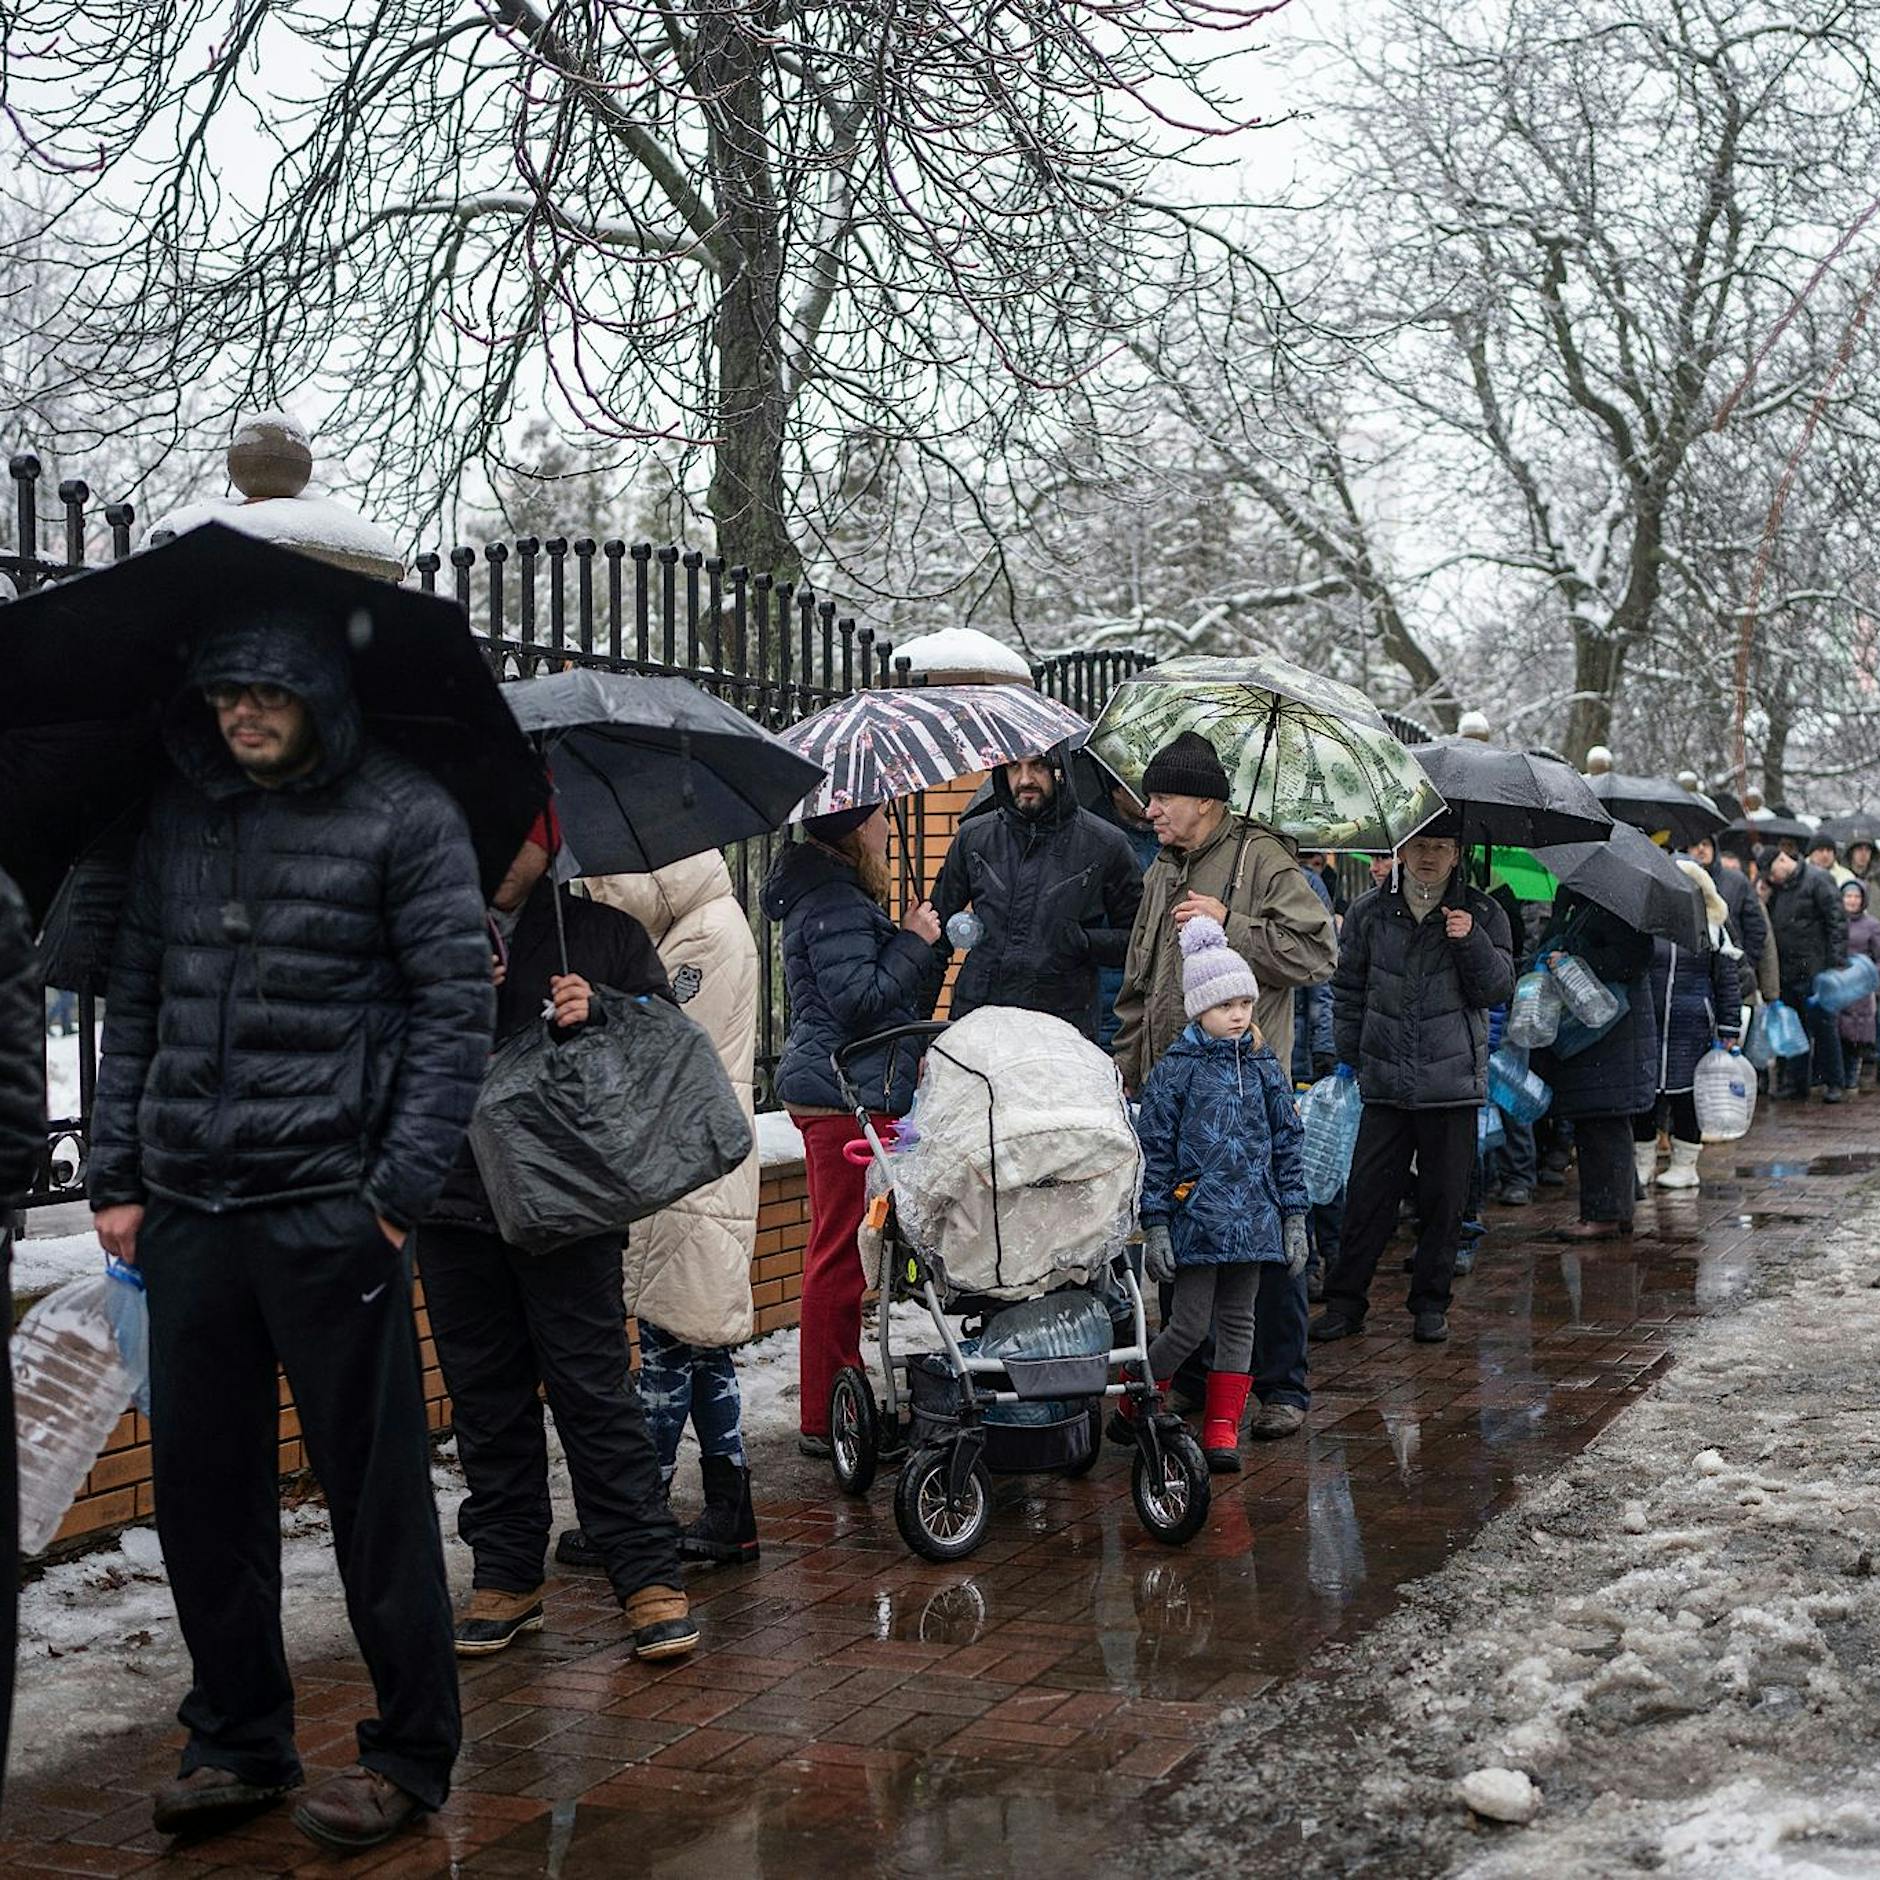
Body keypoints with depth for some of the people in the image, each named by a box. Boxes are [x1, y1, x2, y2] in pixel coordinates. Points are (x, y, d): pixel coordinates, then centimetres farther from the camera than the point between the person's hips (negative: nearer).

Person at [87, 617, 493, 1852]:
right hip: (186, 1208, 5)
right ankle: (238, 1743, 26)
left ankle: (411, 1753, 17)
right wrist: (118, 1172, 9)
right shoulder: (181, 816, 12)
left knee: (374, 1486, 3)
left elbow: (456, 1009, -6)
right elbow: (137, 999, 16)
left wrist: (401, 1189, -12)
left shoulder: (404, 815, -4)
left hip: (329, 1211, -5)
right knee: (202, 1484, 11)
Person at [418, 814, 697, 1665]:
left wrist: (600, 1014, -12)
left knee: (594, 1388, -5)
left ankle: (649, 1575, 2)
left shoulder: (607, 934, 9)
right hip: (456, 1203, 3)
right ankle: (506, 1576, 20)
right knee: (485, 1397, 9)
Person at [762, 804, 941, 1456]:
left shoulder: (833, 891, 17)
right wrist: (913, 943, -13)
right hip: (849, 1099, -11)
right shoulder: (833, 902, -16)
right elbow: (859, 998, -22)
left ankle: (837, 1404, 26)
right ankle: (825, 1420, -1)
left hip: (832, 1093, 11)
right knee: (840, 1256, -6)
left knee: (840, 1254, 16)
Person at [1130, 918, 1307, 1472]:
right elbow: (1154, 1152, -4)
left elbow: (1288, 1146, 13)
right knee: (1190, 1326, -3)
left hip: (1252, 1219, 4)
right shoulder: (1175, 1070, -5)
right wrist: (1155, 1225, -8)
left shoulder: (1265, 1068, 8)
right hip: (1195, 1217, -4)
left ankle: (1222, 1428, 14)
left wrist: (1294, 1217, 9)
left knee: (1238, 1323, 7)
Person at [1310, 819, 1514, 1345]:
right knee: (1368, 1193, 0)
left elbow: (1499, 990, -2)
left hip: (1454, 1083, -1)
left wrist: (1472, 941, -16)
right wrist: (1354, 1056, 9)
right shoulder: (1369, 913, 7)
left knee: (1443, 1199, 4)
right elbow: (1347, 990, 14)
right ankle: (1345, 1299, 10)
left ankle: (1431, 1305, 16)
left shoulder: (1483, 915, 4)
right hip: (1385, 1084, 1)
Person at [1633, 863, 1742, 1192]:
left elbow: (1727, 981, 7)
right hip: (1646, 1023, 1)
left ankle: (1684, 1165, 15)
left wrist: (1728, 1029, 3)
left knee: (1686, 1096, 3)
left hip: (1692, 1028, -1)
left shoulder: (1711, 928, 5)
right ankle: (1643, 1162, 15)